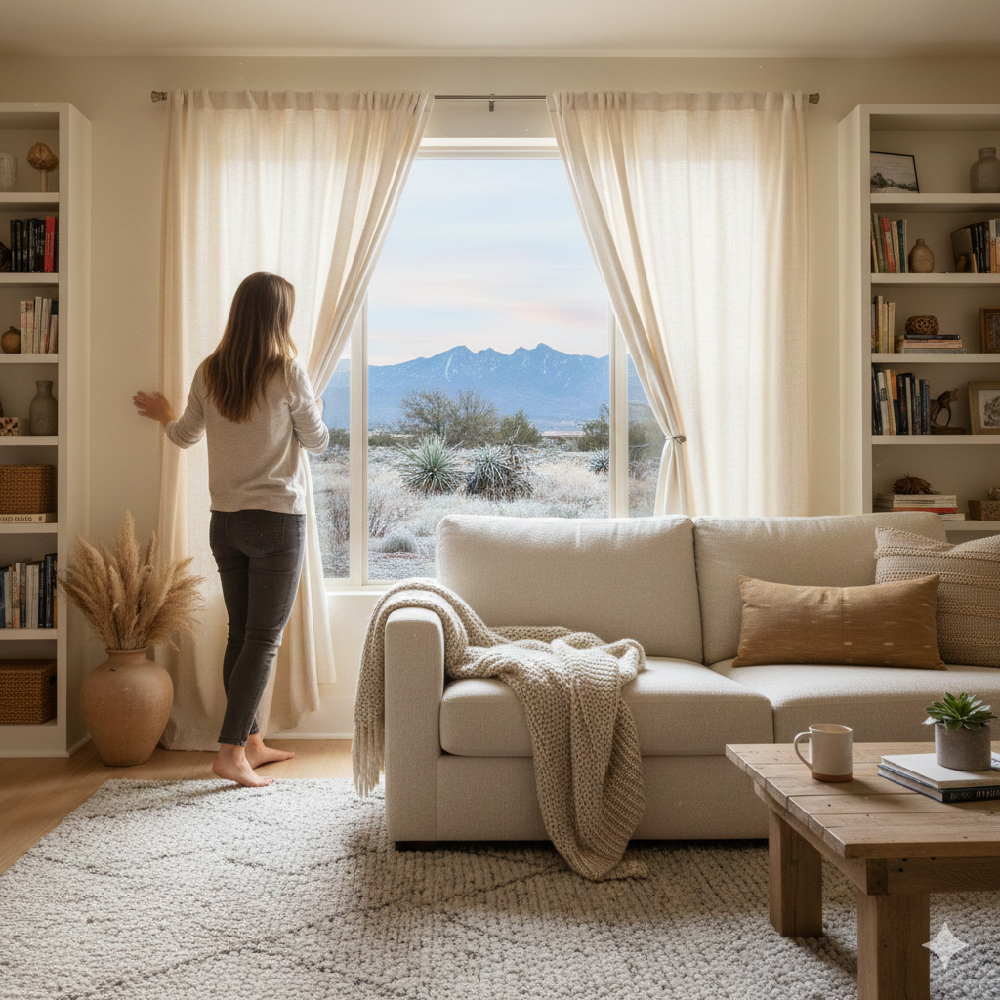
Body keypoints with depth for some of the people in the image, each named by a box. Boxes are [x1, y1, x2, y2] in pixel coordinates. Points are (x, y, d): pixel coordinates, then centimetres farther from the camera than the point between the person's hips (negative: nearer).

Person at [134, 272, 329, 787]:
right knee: (263, 639, -1)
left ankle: (251, 742, 24)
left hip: (225, 521, 6)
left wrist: (163, 414, 37)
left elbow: (186, 435, 15)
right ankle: (231, 750, -3)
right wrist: (312, 409, 20)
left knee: (240, 635, 13)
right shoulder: (287, 373, -12)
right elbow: (317, 442, -2)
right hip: (277, 520, -6)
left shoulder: (209, 372, 2)